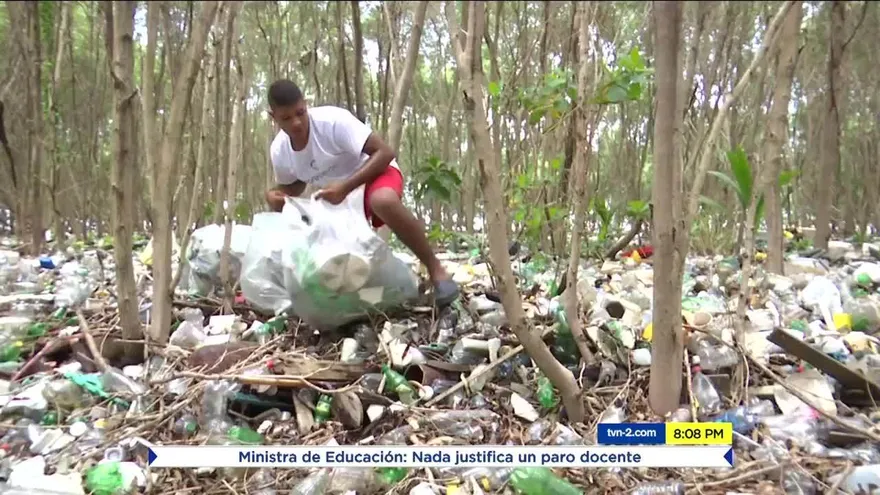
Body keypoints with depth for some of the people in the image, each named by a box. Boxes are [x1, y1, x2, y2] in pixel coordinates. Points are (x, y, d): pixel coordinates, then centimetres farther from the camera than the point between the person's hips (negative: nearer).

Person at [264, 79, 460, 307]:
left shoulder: (333, 120, -28)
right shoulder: (279, 151, -10)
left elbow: (385, 152, -29)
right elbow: (293, 186, 9)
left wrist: (346, 187, -36)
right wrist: (275, 195, -15)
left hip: (375, 172, -7)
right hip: (338, 194, 7)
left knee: (383, 201, -41)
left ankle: (435, 268, -27)